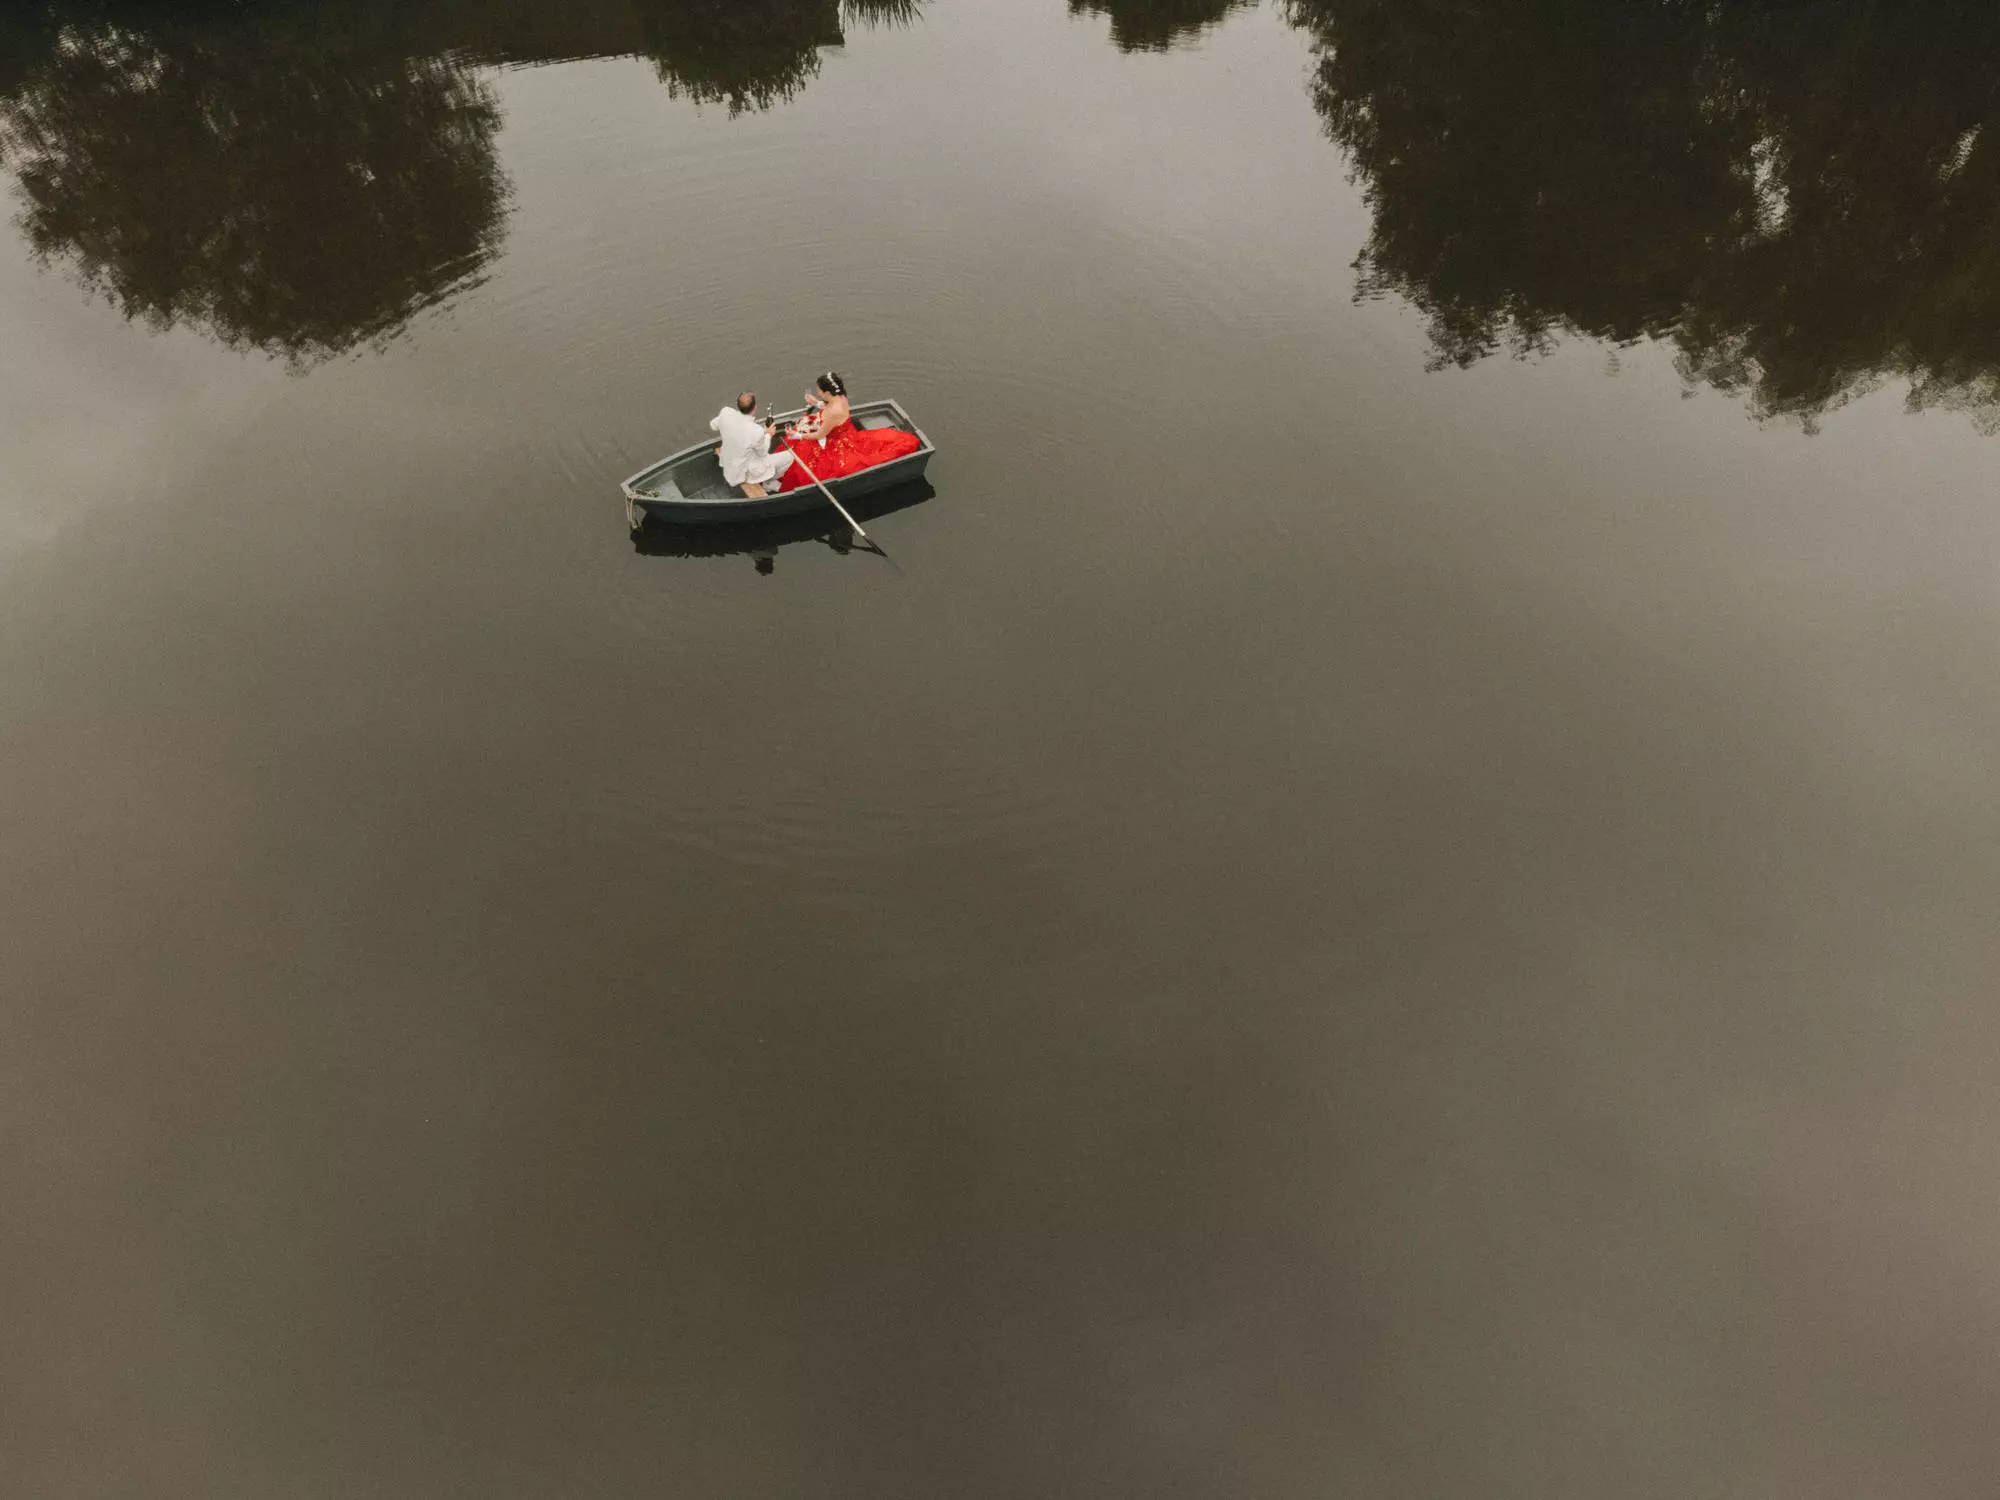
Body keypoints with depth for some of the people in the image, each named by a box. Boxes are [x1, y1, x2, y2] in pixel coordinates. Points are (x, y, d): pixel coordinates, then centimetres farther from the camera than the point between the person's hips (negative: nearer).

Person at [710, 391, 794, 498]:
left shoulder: (725, 412, -22)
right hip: (744, 472, -6)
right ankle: (770, 484, 24)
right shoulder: (757, 432, -35)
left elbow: (714, 425, 2)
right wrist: (768, 434, 3)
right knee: (788, 457, 3)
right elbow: (762, 453, -14)